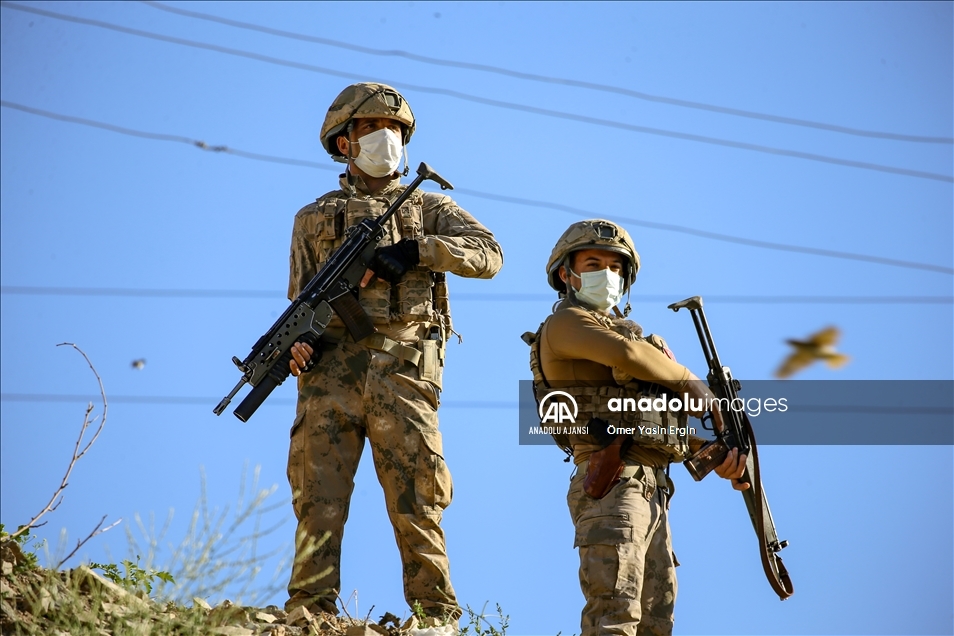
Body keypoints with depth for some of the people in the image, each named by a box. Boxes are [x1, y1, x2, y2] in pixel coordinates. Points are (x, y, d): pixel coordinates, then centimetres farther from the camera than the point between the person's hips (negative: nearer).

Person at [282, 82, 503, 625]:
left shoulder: (430, 209, 19)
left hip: (404, 366, -1)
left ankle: (437, 620, -6)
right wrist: (294, 342, -6)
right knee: (318, 498, -6)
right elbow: (302, 298, 17)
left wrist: (417, 250, -10)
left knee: (415, 501, -7)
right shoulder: (314, 218, 22)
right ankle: (310, 614, -6)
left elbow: (489, 255, 3)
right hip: (331, 367, 1)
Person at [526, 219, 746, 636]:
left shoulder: (624, 331, 27)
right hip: (612, 486, -9)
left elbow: (663, 417, 24)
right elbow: (626, 355, -19)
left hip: (651, 488, 9)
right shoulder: (567, 323, 1)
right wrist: (687, 379, -3)